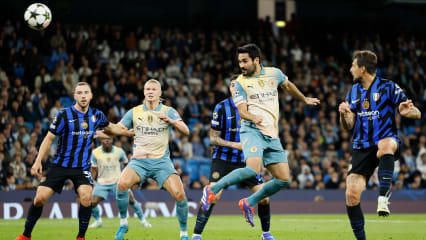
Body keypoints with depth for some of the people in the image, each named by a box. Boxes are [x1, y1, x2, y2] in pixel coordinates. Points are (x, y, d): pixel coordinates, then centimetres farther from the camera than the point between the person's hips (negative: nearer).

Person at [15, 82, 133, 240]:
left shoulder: (97, 115, 1)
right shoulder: (63, 115, -10)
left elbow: (110, 128, 24)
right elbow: (49, 138, -6)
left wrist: (131, 132, 22)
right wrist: (38, 161, -12)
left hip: (82, 167, 2)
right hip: (60, 165, -2)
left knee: (86, 197, -22)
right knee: (40, 198, -8)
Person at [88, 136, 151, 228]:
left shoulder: (119, 151, -8)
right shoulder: (95, 153, -8)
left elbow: (126, 164, 8)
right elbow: (94, 170, 1)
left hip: (117, 181, -1)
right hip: (102, 182, 1)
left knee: (131, 200, -13)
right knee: (92, 203, -13)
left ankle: (142, 220, 6)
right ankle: (98, 221, 16)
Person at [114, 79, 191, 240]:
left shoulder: (169, 111, 4)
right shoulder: (134, 112, 9)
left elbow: (186, 132, -7)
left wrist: (170, 121, -26)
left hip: (161, 161, -1)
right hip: (139, 161, 1)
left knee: (179, 194, -20)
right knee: (122, 184, -28)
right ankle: (123, 223, -7)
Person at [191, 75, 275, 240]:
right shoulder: (221, 107, -6)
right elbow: (213, 138, -6)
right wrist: (234, 145, -19)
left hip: (246, 160, 3)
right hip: (223, 159, -3)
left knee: (263, 197, -3)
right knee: (213, 195, -20)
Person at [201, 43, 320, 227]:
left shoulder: (274, 73, 10)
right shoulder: (240, 82, 0)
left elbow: (288, 86, 31)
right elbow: (242, 111, -8)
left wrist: (305, 99, 43)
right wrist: (253, 117, -30)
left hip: (272, 135, 5)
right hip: (252, 131, -5)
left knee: (283, 180, -1)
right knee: (253, 169, -30)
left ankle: (249, 203, 14)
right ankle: (212, 190, -18)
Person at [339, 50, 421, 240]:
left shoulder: (388, 87, -3)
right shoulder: (353, 91, 13)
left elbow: (417, 114, -7)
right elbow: (348, 126, 10)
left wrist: (407, 111, -31)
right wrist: (343, 114, -13)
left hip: (387, 140, -4)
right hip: (362, 147, 4)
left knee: (385, 145, -42)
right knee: (351, 194, -13)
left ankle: (383, 198, -47)